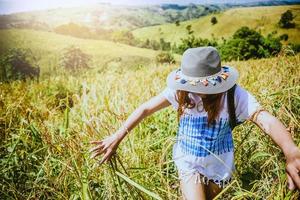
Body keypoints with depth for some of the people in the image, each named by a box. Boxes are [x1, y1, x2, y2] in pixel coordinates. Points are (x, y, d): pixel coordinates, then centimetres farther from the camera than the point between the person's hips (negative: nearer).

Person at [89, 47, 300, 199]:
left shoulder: (234, 95, -22)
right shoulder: (180, 91, -18)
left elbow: (267, 120, -36)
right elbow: (146, 108, -16)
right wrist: (118, 136, -25)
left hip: (220, 165, 1)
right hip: (189, 163, -1)